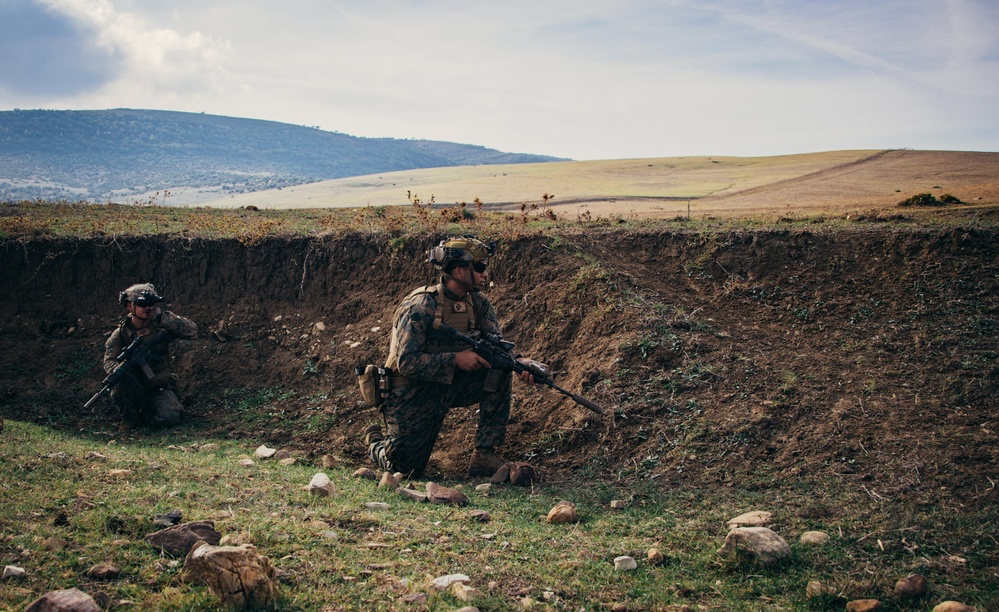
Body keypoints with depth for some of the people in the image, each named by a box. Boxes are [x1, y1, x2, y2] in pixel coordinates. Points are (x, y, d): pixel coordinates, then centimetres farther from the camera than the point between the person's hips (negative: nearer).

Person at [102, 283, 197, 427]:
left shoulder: (160, 325, -5)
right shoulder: (120, 335, -6)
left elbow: (192, 331, -17)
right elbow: (109, 362, -16)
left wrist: (162, 316, -23)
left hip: (160, 390, 0)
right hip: (134, 390, 0)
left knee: (170, 416, -27)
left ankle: (144, 414, 6)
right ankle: (130, 415, -5)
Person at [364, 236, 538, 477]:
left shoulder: (478, 303, -2)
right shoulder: (421, 307, -22)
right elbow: (406, 362, -25)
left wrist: (519, 361, -25)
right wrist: (455, 359, -30)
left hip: (450, 387, 6)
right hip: (410, 397, -6)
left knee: (500, 372, -15)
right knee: (406, 467, -6)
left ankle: (484, 455, -10)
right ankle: (376, 440, 30)